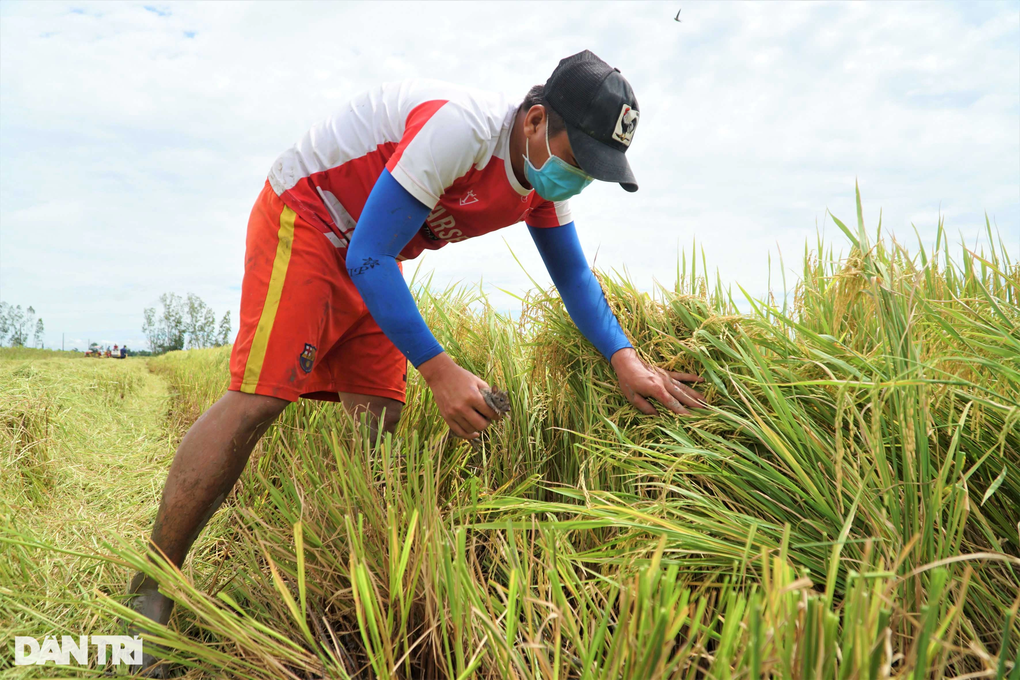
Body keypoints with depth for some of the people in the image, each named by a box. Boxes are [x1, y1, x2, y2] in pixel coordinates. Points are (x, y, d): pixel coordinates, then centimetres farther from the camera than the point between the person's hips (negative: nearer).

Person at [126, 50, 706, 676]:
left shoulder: (545, 180, -5)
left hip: (372, 259, 8)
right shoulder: (459, 128, -33)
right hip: (303, 218, -8)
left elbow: (575, 276, 3)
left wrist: (624, 358, -13)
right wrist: (439, 370, -36)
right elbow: (367, 259, -32)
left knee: (378, 418, -1)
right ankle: (148, 594, -10)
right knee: (260, 395, -20)